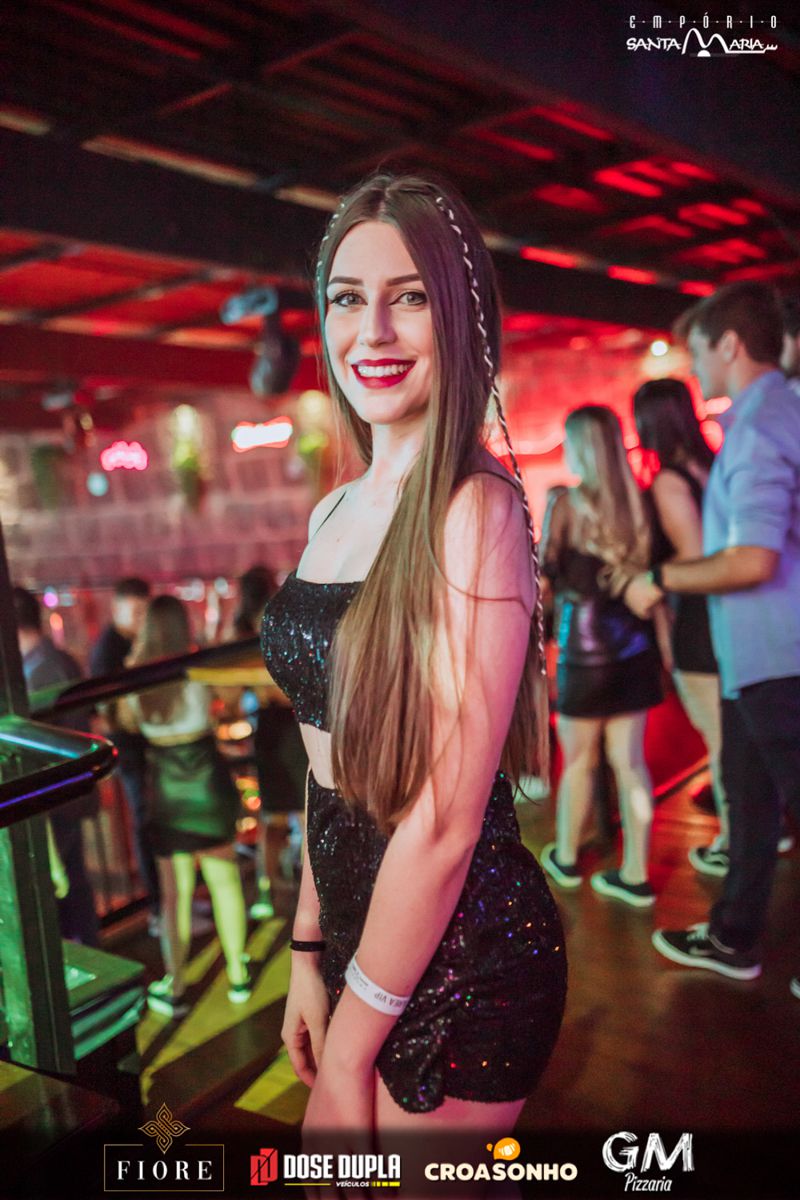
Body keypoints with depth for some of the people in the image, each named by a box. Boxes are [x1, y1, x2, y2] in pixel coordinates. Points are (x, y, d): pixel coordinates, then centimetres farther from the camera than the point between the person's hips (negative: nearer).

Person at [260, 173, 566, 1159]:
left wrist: (353, 1044, -13)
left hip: (459, 960, -7)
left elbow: (443, 822, -21)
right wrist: (310, 951, 12)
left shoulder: (475, 507, -21)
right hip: (362, 932, 8)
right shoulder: (334, 512, 5)